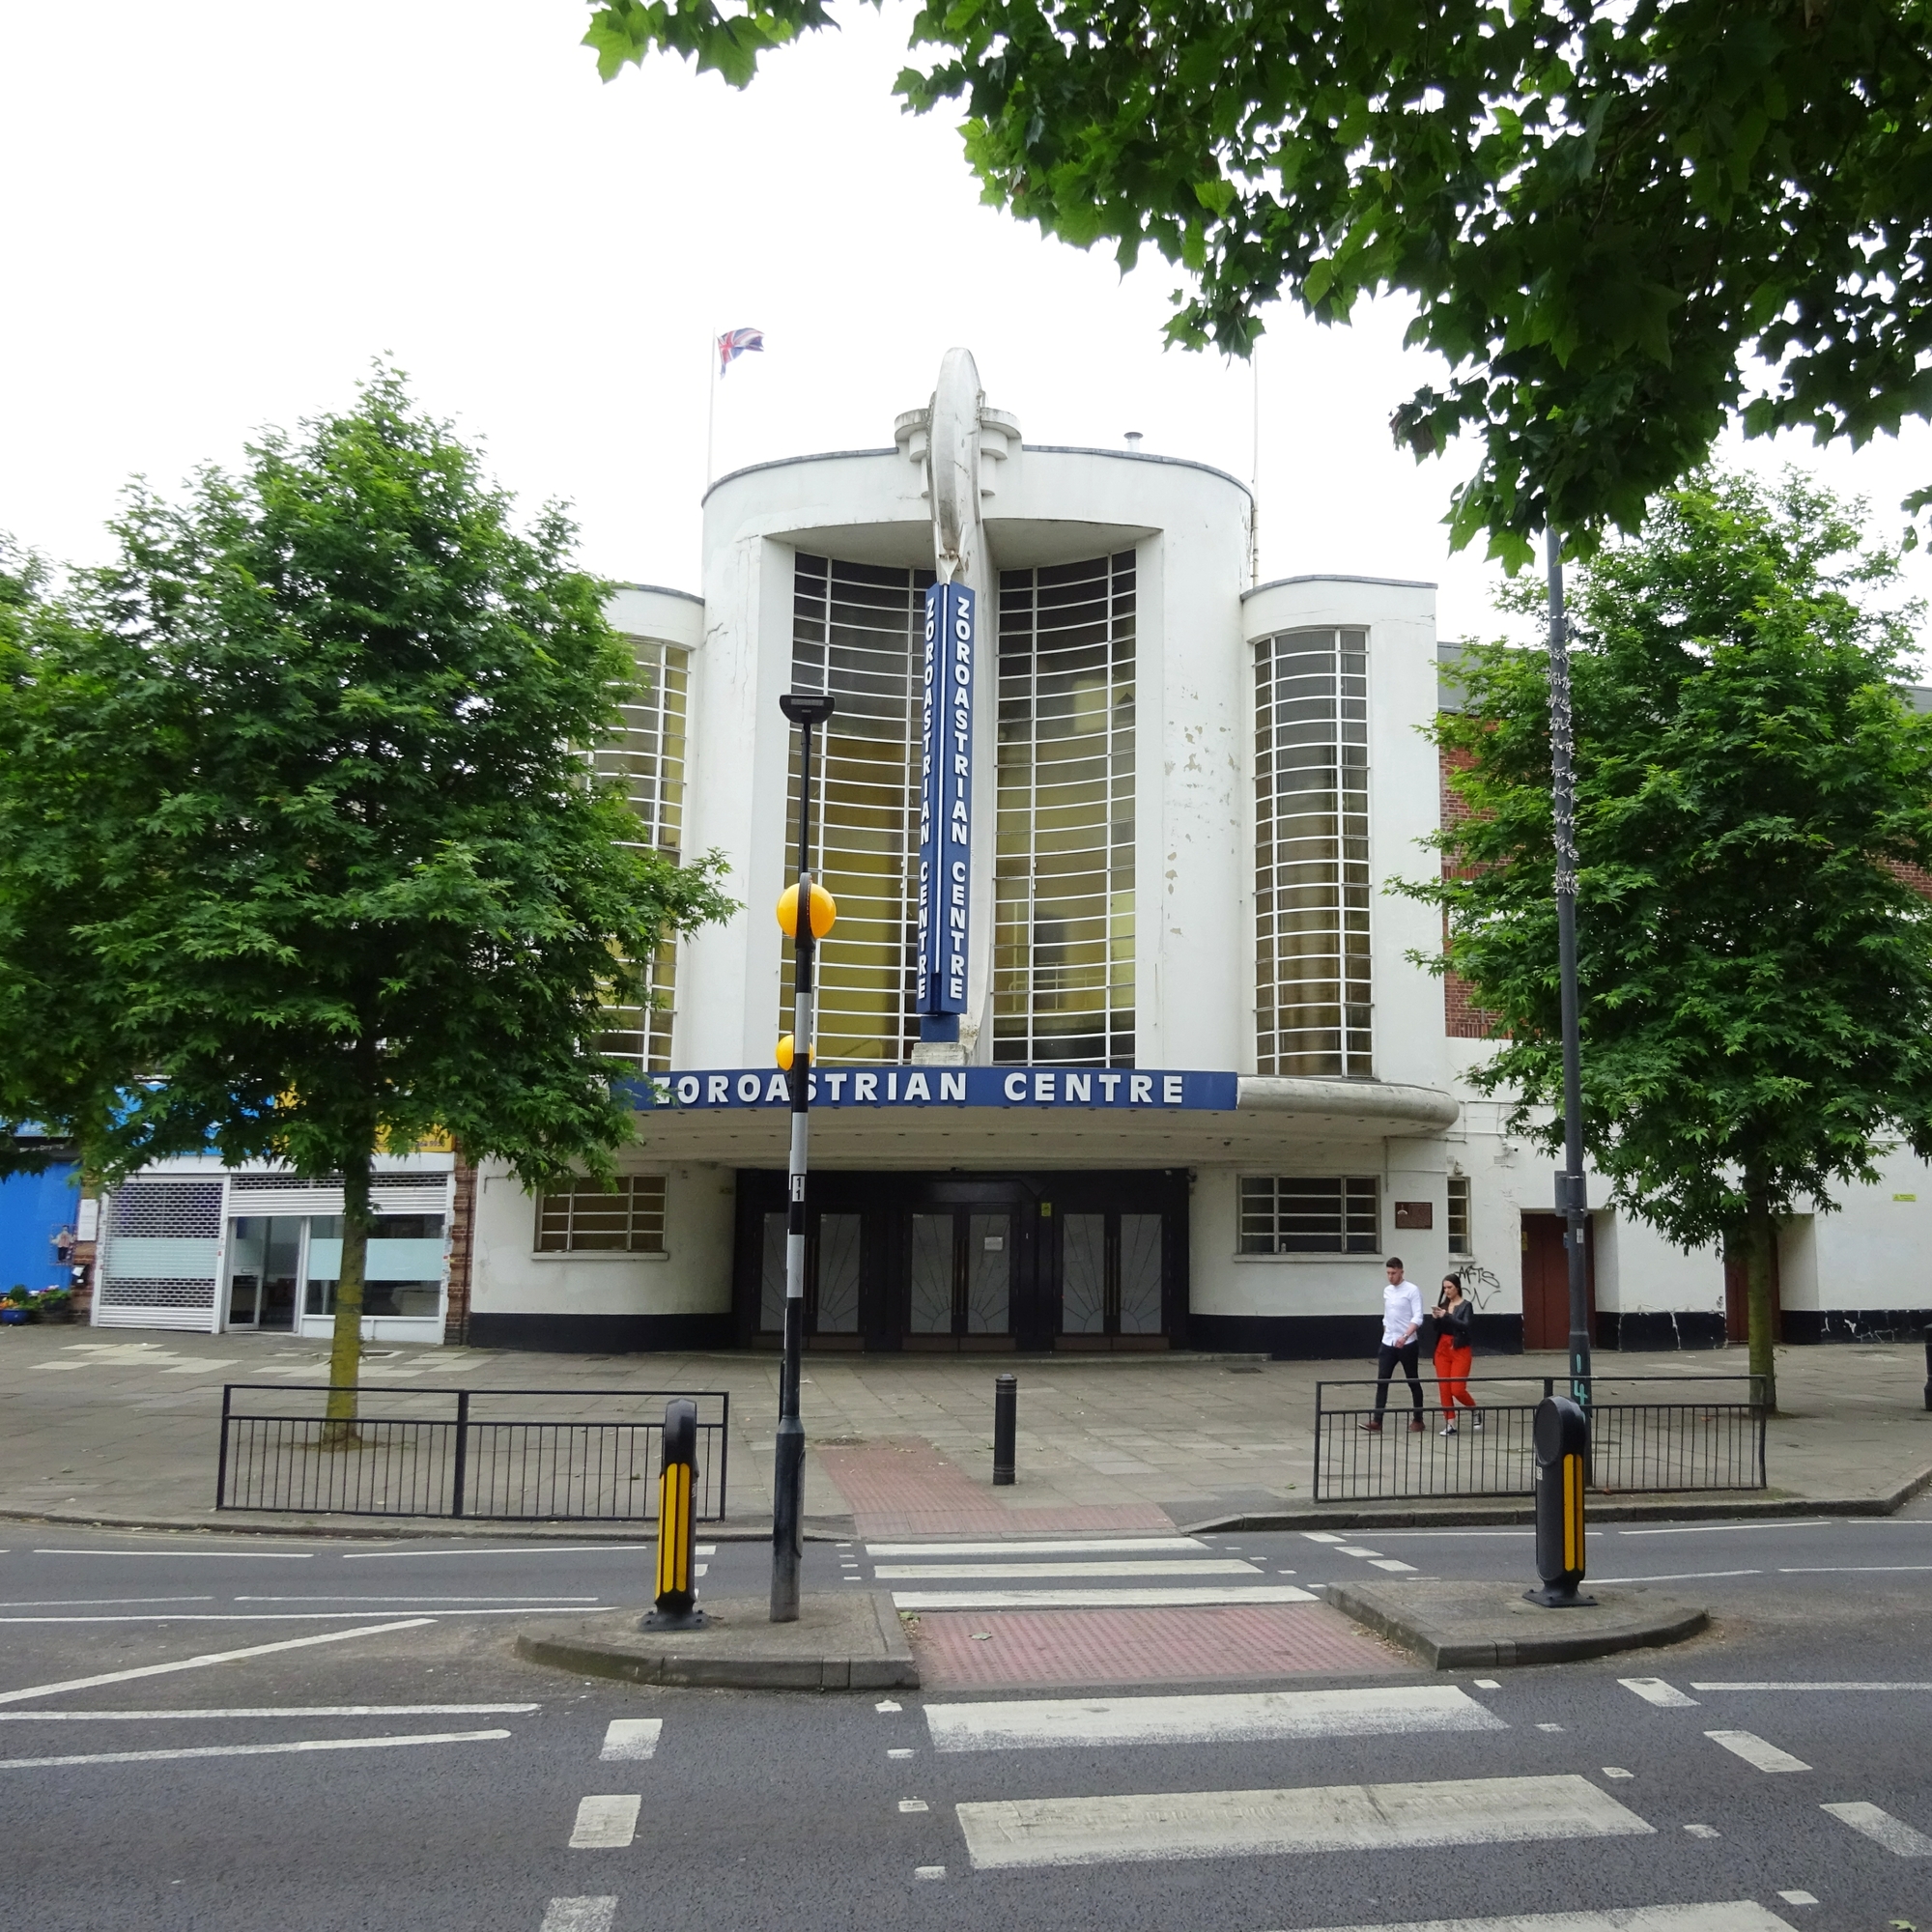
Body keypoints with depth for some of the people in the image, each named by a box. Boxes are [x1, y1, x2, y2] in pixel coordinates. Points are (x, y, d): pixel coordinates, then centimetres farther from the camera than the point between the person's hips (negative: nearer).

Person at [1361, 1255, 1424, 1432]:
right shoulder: (1387, 1291, 11)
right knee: (1382, 1381, -3)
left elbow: (1418, 1318, -18)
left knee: (1413, 1382, 7)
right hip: (1388, 1344, 6)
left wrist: (1405, 1336, -29)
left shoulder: (1412, 1290, -10)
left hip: (1407, 1344, -6)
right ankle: (1377, 1422, -6)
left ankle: (1418, 1420, 19)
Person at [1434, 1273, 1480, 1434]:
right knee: (1444, 1389, 0)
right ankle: (1450, 1424, 7)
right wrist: (1436, 1319, -9)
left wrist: (1447, 1316, -26)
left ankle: (1475, 1411, 18)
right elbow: (1437, 1329, 11)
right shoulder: (1442, 1305, 8)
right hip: (1442, 1349, 5)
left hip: (1460, 1350, -4)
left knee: (1457, 1389, -9)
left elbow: (1465, 1326, -17)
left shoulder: (1466, 1305, -4)